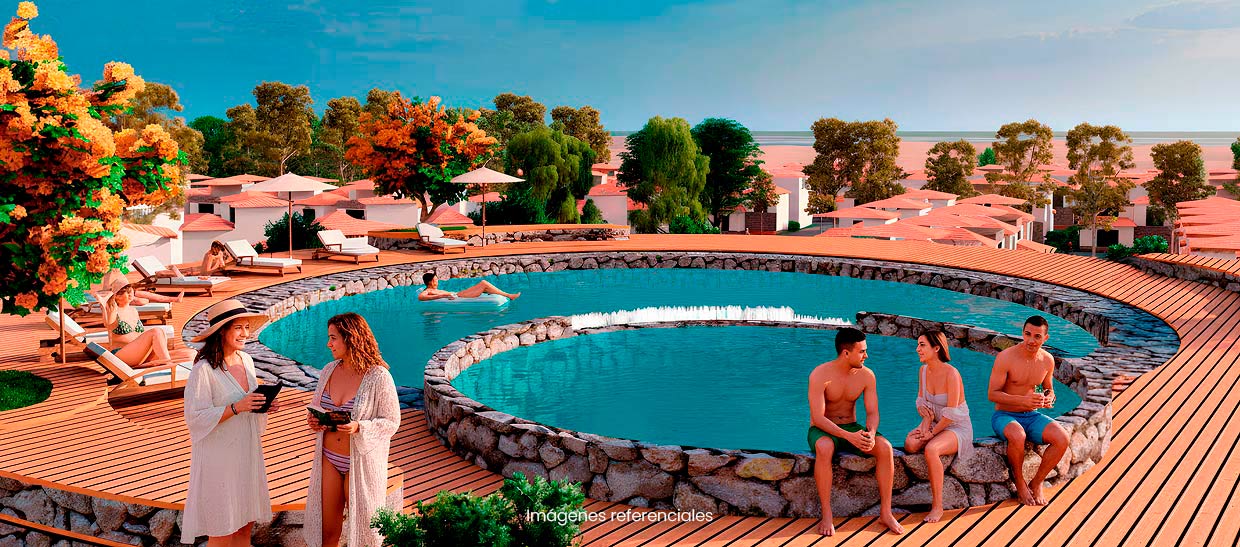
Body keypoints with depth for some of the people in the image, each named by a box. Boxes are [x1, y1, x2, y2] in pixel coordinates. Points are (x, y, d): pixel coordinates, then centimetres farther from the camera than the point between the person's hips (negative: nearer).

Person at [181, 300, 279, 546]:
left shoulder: (246, 361, 6)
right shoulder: (204, 370, -16)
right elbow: (195, 417, -18)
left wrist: (265, 405, -2)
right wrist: (236, 407, -25)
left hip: (247, 453, 7)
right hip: (218, 457, -7)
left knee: (245, 525, 13)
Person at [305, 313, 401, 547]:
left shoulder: (379, 377, -14)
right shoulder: (329, 371, 3)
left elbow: (391, 422, -11)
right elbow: (315, 405, 17)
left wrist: (359, 428, -26)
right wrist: (313, 421, -5)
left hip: (361, 462, -5)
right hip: (328, 459, 5)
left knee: (361, 527, 8)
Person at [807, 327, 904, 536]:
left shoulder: (866, 375, -4)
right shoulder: (820, 375, -20)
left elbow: (872, 412, -4)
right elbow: (817, 418, -24)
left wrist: (871, 433, -28)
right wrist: (849, 437, -37)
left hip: (852, 429, 4)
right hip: (822, 430, -4)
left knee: (885, 447, -24)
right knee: (824, 448, -40)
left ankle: (885, 511, -15)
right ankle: (826, 516, -32)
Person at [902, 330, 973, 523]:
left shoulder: (951, 373, -20)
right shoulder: (923, 370, 3)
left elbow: (951, 413, -19)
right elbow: (921, 401, 11)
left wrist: (932, 433, -16)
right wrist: (926, 421, -7)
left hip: (957, 427, -7)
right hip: (935, 424, 7)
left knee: (931, 449, -34)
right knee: (909, 444, -25)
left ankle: (937, 506, -23)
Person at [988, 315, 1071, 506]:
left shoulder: (1047, 360, 1)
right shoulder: (1006, 357, -16)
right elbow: (993, 394, -15)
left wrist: (1050, 399, -8)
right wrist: (1023, 400, -29)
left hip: (1032, 416, 5)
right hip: (1005, 415, -5)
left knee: (1062, 438, -23)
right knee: (1018, 436, -39)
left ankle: (1036, 483, -2)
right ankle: (1019, 482, -10)